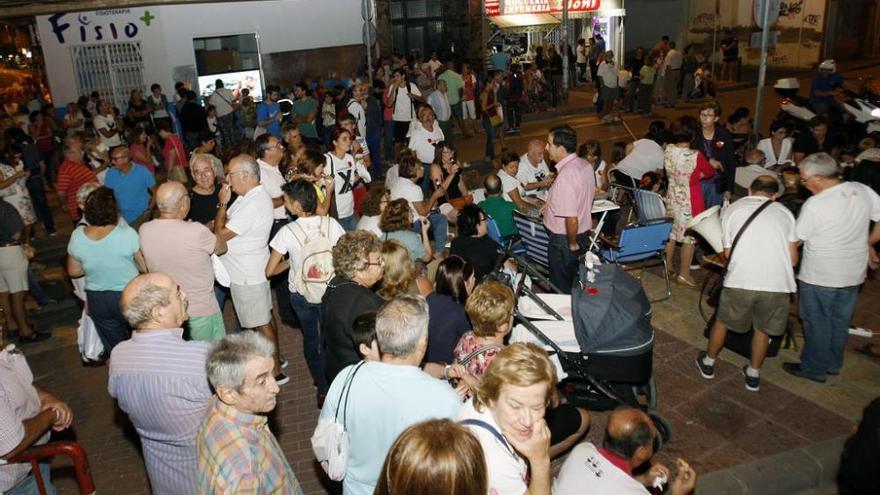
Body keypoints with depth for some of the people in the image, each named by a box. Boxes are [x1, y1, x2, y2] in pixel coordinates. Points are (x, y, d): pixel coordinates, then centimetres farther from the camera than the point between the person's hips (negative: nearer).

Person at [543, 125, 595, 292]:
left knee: (562, 288, 12)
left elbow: (571, 219, -32)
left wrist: (572, 244, -17)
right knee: (575, 281, 26)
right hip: (584, 233, 9)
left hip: (564, 240, -9)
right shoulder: (585, 165, -2)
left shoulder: (565, 177, -31)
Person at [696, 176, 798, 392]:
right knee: (762, 329, 21)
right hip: (777, 283, 1)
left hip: (740, 281, -1)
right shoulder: (784, 212, 11)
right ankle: (753, 375, 36)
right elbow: (793, 259, 8)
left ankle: (708, 364, 40)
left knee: (723, 321, 21)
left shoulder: (733, 209, 10)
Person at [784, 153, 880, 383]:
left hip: (820, 277, -6)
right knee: (840, 321, 21)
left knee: (817, 323, 11)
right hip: (853, 273, 6)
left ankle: (814, 369, 24)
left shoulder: (814, 205, -23)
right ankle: (833, 364, 37)